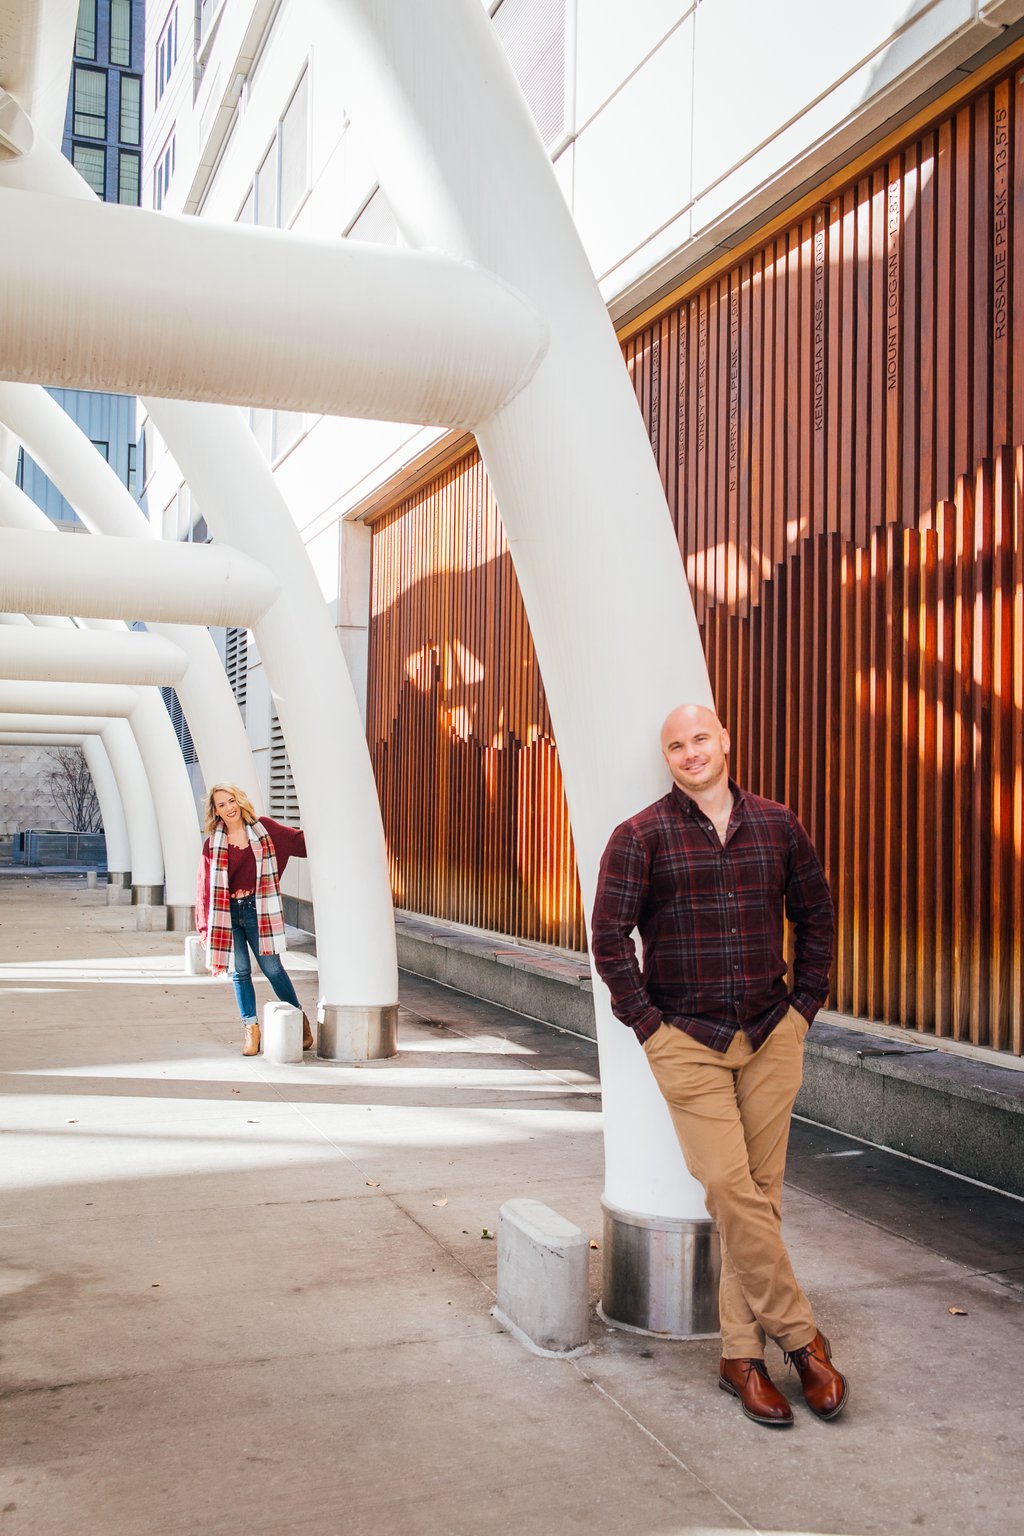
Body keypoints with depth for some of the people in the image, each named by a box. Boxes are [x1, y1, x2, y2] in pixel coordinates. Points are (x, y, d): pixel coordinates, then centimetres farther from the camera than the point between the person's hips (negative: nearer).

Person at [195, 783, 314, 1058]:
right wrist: (205, 925, 5)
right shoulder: (213, 843, 4)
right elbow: (206, 884, 6)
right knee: (240, 972, 6)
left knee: (272, 968, -1)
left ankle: (300, 1021, 14)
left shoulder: (263, 828, 1)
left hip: (257, 909, -2)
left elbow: (299, 840, 9)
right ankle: (250, 1028, 15)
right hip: (227, 912, 2)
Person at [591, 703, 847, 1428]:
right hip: (687, 1041, -3)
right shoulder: (641, 837, -4)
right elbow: (610, 934, -5)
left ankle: (743, 1355, 18)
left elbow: (817, 913, 15)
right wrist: (647, 1021, -7)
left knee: (761, 1191, 6)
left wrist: (806, 1003, 8)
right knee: (729, 1186, -10)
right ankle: (802, 1335, 9)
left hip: (773, 1036, 3)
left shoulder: (777, 824, 6)